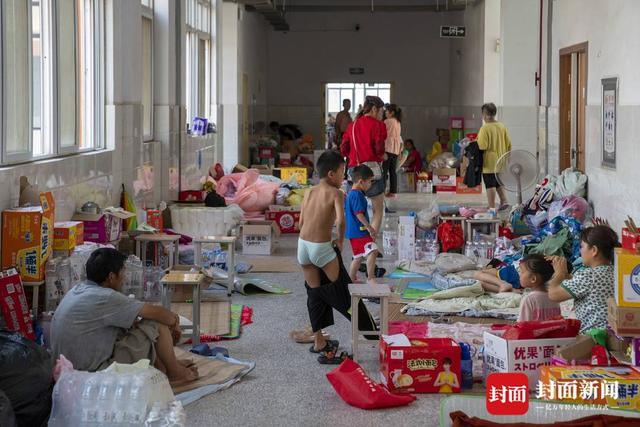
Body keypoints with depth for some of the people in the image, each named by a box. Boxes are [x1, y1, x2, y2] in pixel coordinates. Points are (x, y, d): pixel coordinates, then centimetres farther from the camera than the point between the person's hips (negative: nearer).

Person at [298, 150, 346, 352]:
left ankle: (319, 341, 20)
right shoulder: (336, 193, -7)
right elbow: (340, 220, -21)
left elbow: (301, 221, 9)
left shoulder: (309, 192, 9)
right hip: (322, 248, -6)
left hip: (303, 244, 6)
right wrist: (340, 241, -5)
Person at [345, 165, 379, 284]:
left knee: (358, 256, 18)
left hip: (353, 232, 11)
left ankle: (352, 279, 26)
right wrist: (370, 228, -20)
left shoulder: (350, 194, 16)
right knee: (372, 251, -19)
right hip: (359, 231, -11)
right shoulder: (357, 195, -16)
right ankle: (371, 277, -19)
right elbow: (359, 214, -22)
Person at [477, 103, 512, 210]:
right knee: (499, 183, 21)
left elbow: (482, 146, -21)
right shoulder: (502, 127, 3)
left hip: (489, 163, -6)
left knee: (490, 185, 0)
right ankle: (504, 201, 12)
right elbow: (508, 144, 7)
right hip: (501, 162, 6)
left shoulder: (485, 128, -17)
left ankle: (492, 207, 2)